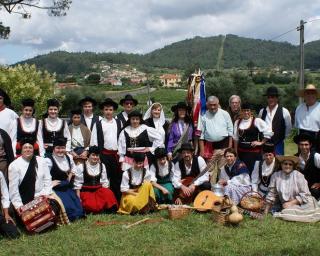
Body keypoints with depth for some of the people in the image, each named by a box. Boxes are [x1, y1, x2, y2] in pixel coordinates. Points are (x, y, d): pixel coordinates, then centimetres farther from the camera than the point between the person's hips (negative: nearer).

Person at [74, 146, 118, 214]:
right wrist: (78, 198, -7)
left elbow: (104, 182, 9)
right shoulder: (81, 166, -4)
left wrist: (105, 194, -2)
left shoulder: (102, 166, 7)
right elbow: (78, 183, -3)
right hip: (86, 191, -3)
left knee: (108, 193, -29)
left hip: (99, 190, 3)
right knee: (93, 206, -28)